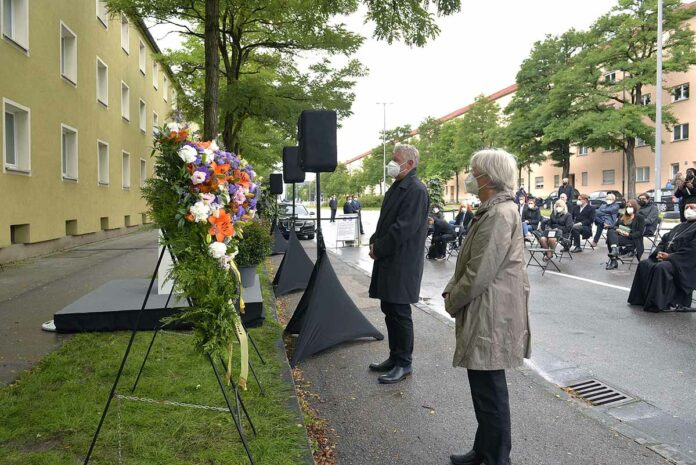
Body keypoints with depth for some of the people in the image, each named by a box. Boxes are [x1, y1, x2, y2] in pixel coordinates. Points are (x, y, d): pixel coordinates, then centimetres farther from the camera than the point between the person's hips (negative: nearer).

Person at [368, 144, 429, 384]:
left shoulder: (416, 190, -14)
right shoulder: (396, 188, 16)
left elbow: (404, 227, -21)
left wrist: (379, 248, -14)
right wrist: (374, 241, 5)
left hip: (402, 263, -9)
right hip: (388, 260, 10)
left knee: (399, 312, -2)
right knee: (389, 310, 15)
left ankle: (403, 364, 11)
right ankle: (395, 357, 28)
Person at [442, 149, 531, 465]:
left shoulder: (499, 215, -20)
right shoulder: (492, 210, 13)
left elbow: (479, 274, -22)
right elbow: (472, 262, 18)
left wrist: (452, 301, -8)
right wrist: (451, 290, 8)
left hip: (490, 317, -10)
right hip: (485, 313, 10)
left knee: (489, 391, 2)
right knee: (485, 388, 19)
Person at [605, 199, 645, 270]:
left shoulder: (639, 218, 7)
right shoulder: (622, 216, 25)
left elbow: (640, 232, -3)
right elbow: (615, 226, 17)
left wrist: (628, 234, -17)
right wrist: (617, 229, -7)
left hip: (632, 239, -5)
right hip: (619, 235, 5)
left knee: (611, 239, -34)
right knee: (610, 231, -31)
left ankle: (613, 261, -37)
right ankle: (614, 249, -44)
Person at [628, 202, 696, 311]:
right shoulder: (680, 226, 23)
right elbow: (664, 240, 20)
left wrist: (670, 256, -19)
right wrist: (659, 252, -2)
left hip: (683, 263, -9)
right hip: (666, 257, 9)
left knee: (661, 268, -33)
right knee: (644, 264, -8)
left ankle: (657, 303, -26)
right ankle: (641, 298, -7)